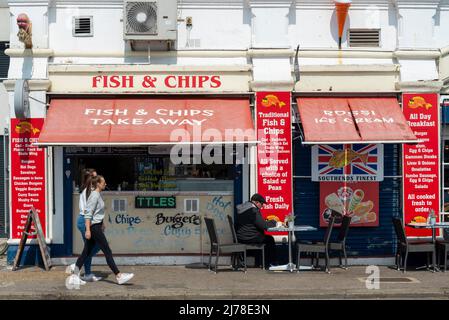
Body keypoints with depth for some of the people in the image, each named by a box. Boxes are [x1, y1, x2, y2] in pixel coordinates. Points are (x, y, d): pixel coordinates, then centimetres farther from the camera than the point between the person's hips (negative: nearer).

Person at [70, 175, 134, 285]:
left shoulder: (97, 195, 14)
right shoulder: (94, 196, -16)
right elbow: (88, 214, -20)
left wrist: (101, 224, 29)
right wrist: (88, 230, -23)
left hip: (97, 226, 10)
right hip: (94, 227, -10)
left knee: (87, 252, 11)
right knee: (107, 252, -7)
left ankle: (75, 274, 14)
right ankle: (118, 276, -4)